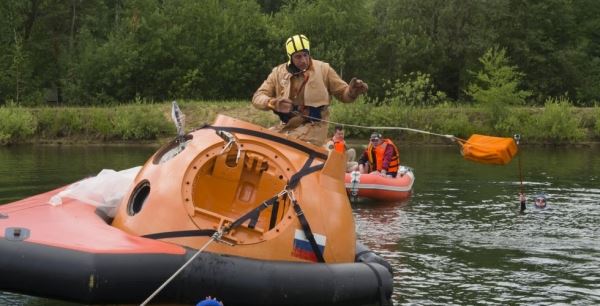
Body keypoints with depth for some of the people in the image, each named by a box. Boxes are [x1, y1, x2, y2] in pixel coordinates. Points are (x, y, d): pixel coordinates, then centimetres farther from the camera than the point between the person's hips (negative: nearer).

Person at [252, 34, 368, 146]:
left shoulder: (323, 69, 3)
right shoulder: (279, 72, 8)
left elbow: (343, 93, 8)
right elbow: (258, 97, 4)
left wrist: (352, 91, -17)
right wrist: (273, 103, -19)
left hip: (313, 126, -4)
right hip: (286, 126, 4)